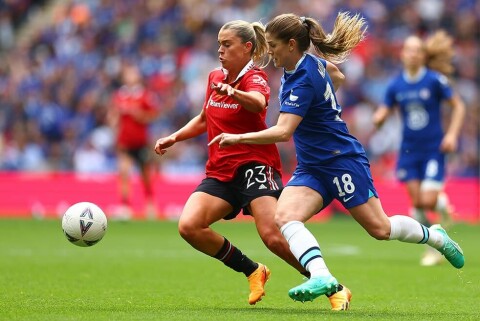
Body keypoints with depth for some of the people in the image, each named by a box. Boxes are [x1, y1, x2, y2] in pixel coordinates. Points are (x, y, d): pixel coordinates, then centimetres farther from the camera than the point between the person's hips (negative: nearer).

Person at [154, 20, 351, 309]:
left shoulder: (254, 77, -8)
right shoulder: (215, 78, 14)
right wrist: (174, 138, 18)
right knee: (189, 226, -16)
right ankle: (253, 272, 3)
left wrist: (234, 93, -55)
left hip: (254, 164, -7)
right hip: (221, 170, 7)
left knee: (274, 236, -24)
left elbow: (259, 103, -34)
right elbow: (205, 120, 32)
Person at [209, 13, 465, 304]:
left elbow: (283, 132, -31)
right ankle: (321, 277, -36)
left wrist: (238, 138, -28)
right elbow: (335, 76, 28)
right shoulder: (312, 62, 3)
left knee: (380, 229, 0)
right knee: (285, 216, -19)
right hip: (311, 167, 9)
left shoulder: (304, 79, -24)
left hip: (342, 160, -9)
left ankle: (435, 236, 28)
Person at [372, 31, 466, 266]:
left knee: (428, 201, -14)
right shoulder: (396, 85, 1)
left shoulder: (435, 80, -9)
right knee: (417, 203, -2)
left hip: (434, 149, -3)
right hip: (409, 150, 3)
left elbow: (458, 106, -1)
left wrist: (452, 134, -11)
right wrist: (378, 118, -19)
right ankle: (433, 247, 16)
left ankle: (442, 202, 23)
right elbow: (381, 114, 5)